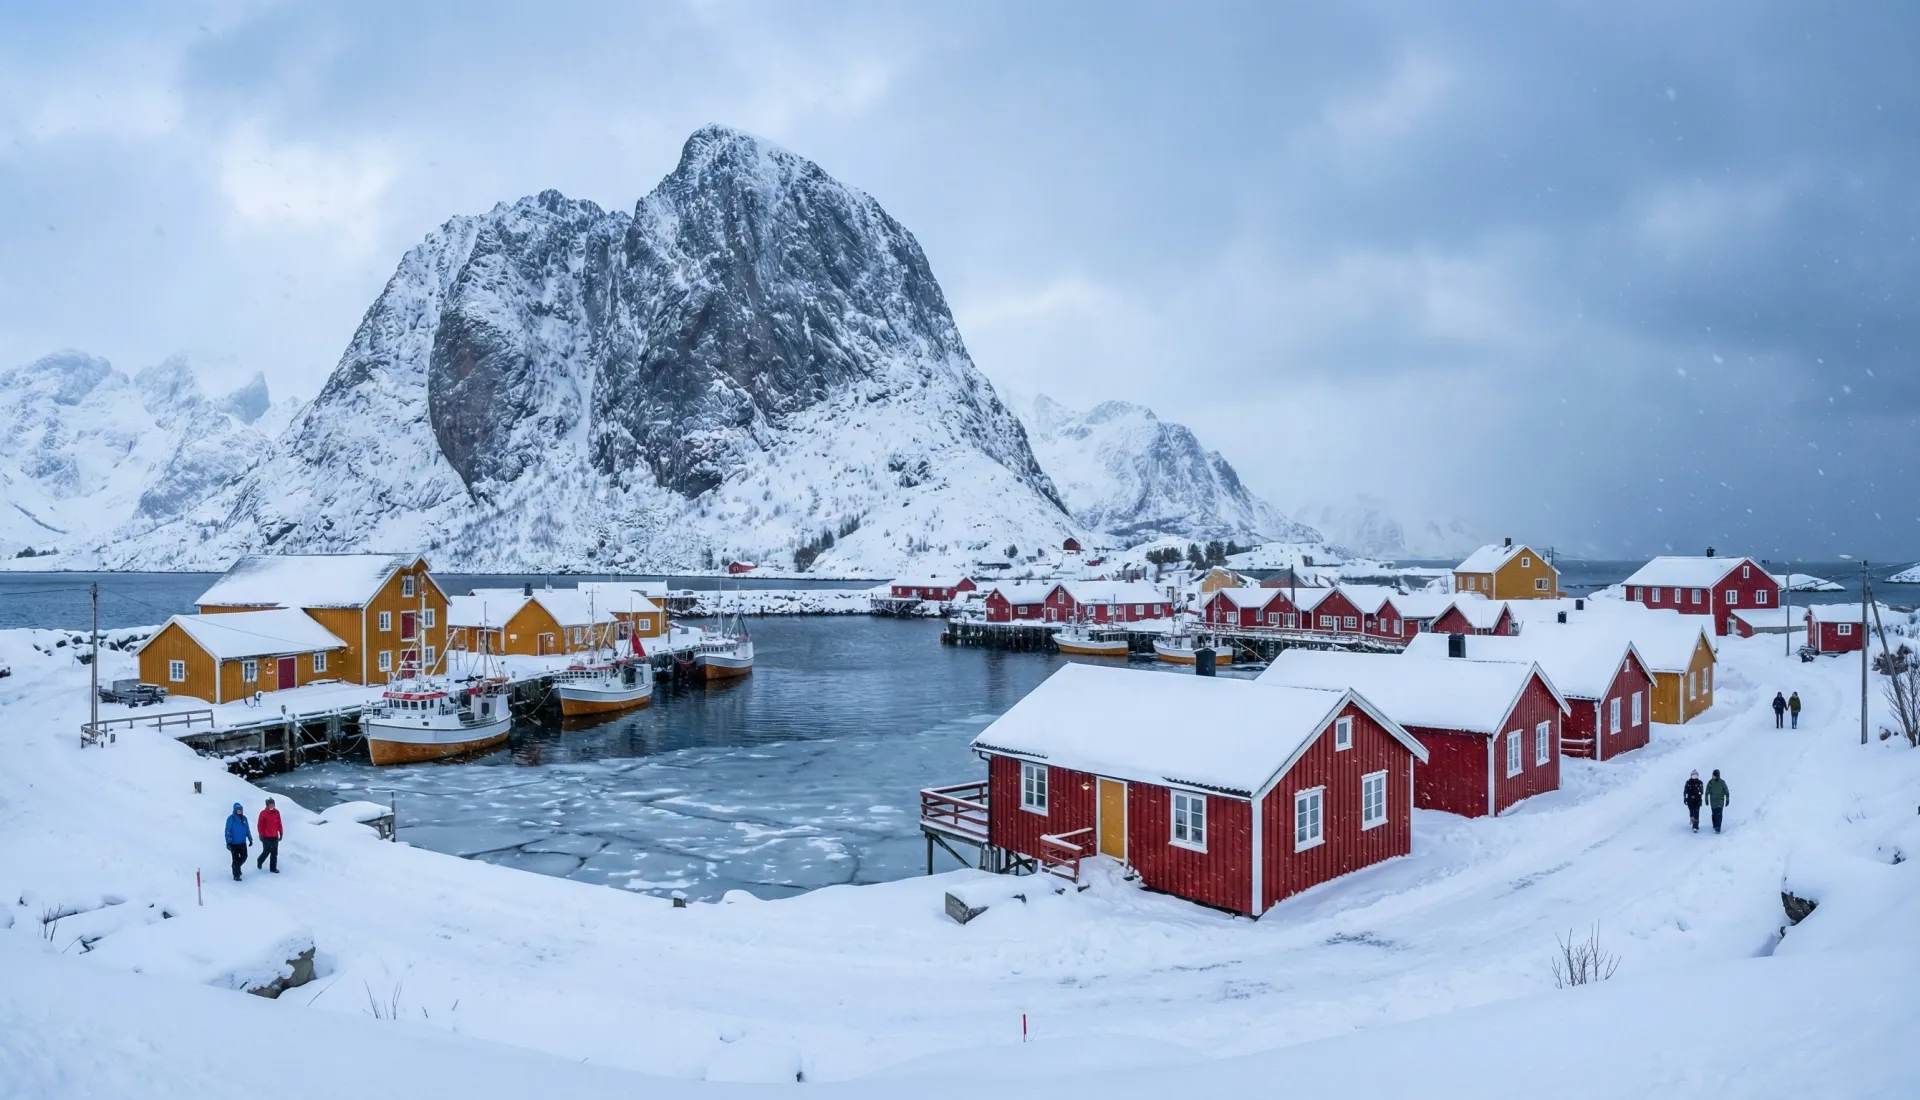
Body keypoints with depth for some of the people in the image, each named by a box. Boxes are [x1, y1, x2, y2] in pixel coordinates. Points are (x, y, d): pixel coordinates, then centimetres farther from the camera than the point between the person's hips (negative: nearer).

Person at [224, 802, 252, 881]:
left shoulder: (244, 818, 4)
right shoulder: (231, 818, -13)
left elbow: (247, 829, 13)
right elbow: (228, 831, -14)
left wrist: (250, 839, 15)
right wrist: (228, 842, -18)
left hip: (242, 842, 5)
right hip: (234, 843, -5)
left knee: (244, 856, 13)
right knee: (236, 859, -1)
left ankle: (237, 867, 40)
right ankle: (236, 875, 9)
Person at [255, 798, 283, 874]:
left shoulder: (276, 812, 2)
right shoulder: (263, 813, -10)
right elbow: (260, 825, -8)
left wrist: (281, 832, 9)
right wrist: (261, 835, -9)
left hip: (275, 836, 4)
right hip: (266, 836, -4)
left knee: (275, 853, 5)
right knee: (266, 851, 5)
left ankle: (273, 868, 12)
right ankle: (260, 861, 36)